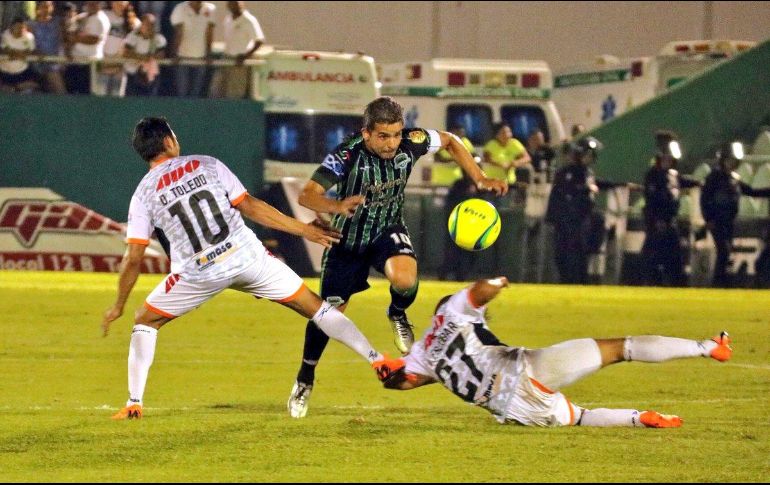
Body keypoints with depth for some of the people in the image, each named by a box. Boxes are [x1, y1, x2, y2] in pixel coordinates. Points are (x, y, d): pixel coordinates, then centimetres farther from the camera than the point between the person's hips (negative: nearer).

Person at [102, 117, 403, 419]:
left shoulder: (143, 194, 3)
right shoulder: (206, 165, 5)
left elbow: (133, 259, 0)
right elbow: (249, 207, 3)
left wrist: (118, 306, 11)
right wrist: (303, 229, 9)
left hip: (199, 274, -1)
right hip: (247, 257, 1)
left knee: (145, 321, 20)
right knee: (313, 306, 10)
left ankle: (134, 403, 9)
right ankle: (377, 359, 5)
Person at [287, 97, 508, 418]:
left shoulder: (410, 143, -22)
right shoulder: (347, 156, -31)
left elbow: (449, 141, -1)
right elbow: (307, 195, -38)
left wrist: (480, 180, -8)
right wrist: (337, 206, -59)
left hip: (387, 230, 1)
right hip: (348, 239, -1)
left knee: (405, 278, -31)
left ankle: (397, 315, 6)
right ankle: (305, 378, 28)